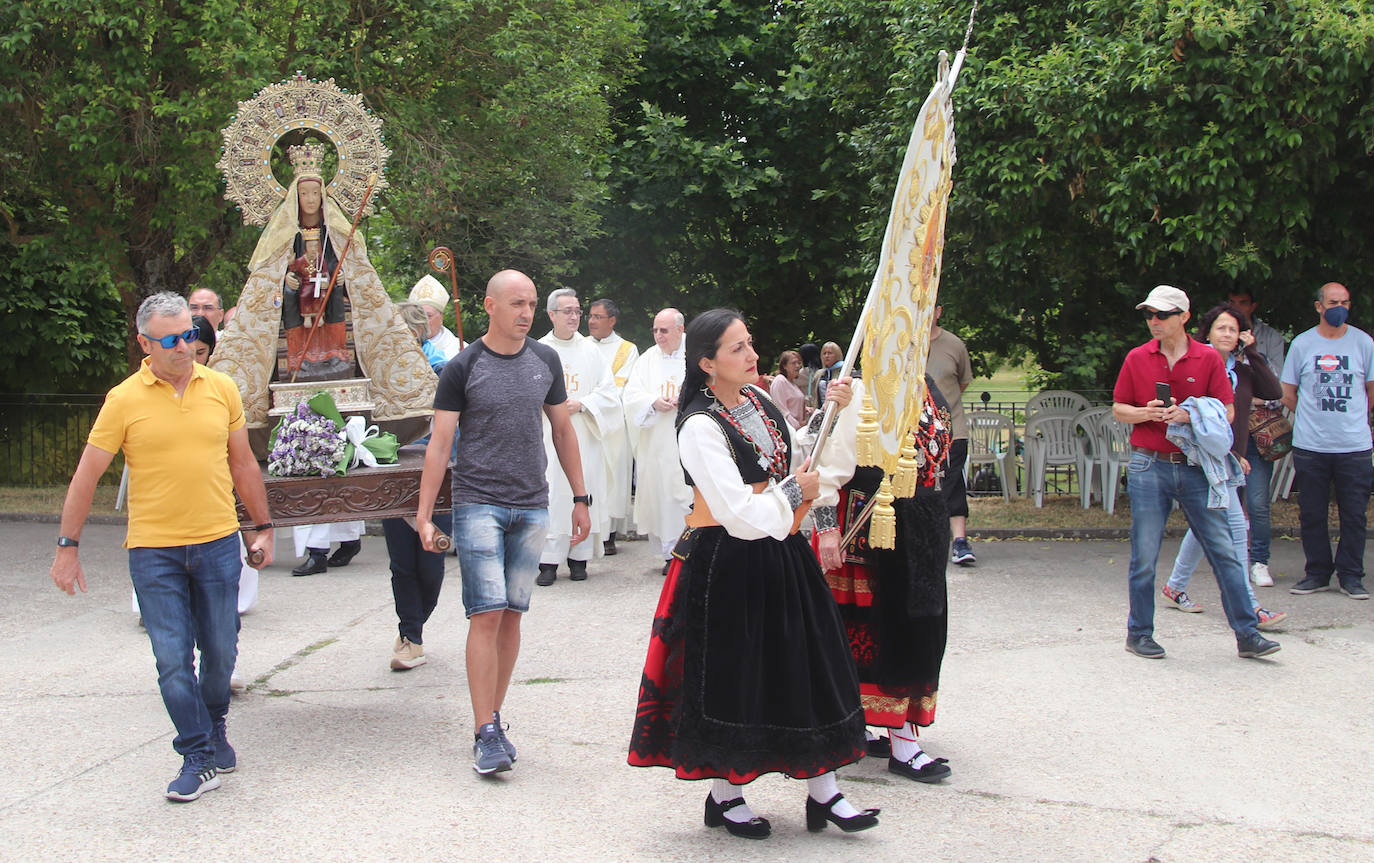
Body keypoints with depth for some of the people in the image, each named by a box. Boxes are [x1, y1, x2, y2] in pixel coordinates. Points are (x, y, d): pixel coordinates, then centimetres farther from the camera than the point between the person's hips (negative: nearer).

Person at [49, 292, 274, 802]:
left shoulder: (221, 389, 3)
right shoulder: (125, 400, -5)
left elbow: (242, 464, 13)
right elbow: (86, 477, 0)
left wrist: (263, 526, 15)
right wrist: (67, 546, -1)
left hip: (218, 543, 2)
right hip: (153, 550, -2)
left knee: (221, 652, 11)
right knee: (173, 658, -3)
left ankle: (214, 729, 36)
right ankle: (198, 758, 8)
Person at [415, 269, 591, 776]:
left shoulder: (545, 361, 9)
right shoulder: (463, 368, -3)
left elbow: (563, 430, 17)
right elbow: (440, 442, -3)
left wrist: (579, 498, 15)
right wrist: (425, 514, -8)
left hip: (532, 507, 4)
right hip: (478, 504, -4)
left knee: (511, 616, 7)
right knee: (487, 615, -10)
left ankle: (495, 720, 17)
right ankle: (486, 734, -6)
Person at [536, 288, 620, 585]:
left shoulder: (590, 350, 8)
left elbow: (609, 392, 5)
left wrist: (581, 405, -8)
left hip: (584, 437, 1)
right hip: (548, 438, -1)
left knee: (584, 494, 0)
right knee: (550, 496, -6)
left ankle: (579, 559, 8)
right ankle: (548, 562, -2)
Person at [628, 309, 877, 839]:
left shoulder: (759, 401, 6)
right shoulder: (700, 427, -17)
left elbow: (810, 466, 17)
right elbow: (739, 513, -22)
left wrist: (837, 413, 6)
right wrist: (793, 492, -8)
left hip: (780, 556, 7)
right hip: (729, 566, -7)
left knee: (807, 669, 8)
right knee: (732, 676, 3)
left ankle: (823, 791, 16)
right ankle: (724, 795, 19)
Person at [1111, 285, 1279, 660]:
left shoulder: (1209, 359, 2)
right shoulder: (1137, 358, 5)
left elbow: (1227, 411, 1)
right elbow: (1118, 409, 9)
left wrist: (1189, 416, -16)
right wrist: (1147, 413, -11)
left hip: (1195, 467, 0)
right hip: (1149, 466, 0)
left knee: (1223, 550, 0)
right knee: (1144, 556, 2)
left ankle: (1247, 634, 5)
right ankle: (1139, 633, 15)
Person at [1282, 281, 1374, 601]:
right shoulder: (1302, 344, 5)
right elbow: (1288, 394, 11)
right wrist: (1312, 419, 10)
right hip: (1310, 445, 0)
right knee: (1311, 514, 5)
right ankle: (1317, 573, 15)